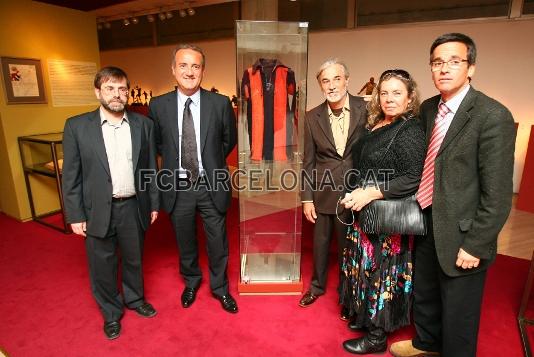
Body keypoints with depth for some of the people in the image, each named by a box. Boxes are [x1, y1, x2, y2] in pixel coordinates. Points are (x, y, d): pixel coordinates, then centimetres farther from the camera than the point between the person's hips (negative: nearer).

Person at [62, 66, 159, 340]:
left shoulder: (143, 124, 0)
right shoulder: (77, 126, -6)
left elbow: (151, 168, 4)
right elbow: (71, 176, -3)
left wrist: (154, 203, 5)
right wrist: (75, 215, -4)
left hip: (134, 207, 2)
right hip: (98, 211, -1)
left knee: (134, 259, 20)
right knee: (103, 266, 14)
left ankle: (135, 298, 45)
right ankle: (111, 312, 38)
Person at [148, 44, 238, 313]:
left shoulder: (220, 104, -8)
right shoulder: (158, 106, -5)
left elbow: (229, 140, 7)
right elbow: (156, 143, 11)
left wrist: (212, 162, 8)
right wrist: (175, 160, 4)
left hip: (212, 185, -1)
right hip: (177, 187, 1)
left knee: (218, 242, 12)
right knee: (185, 242, 19)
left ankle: (219, 287, 38)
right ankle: (191, 281, 47)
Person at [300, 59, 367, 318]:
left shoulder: (366, 109, -7)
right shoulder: (312, 117, -2)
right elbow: (308, 161, 1)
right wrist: (306, 199, 0)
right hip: (323, 191, 2)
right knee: (320, 241, 17)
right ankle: (317, 285, 43)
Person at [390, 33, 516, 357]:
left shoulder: (493, 116, -19)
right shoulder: (429, 108, 3)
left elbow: (497, 194, -19)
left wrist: (476, 246, -16)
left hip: (460, 233, -7)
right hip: (427, 222, 7)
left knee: (457, 314, 13)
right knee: (424, 293, 26)